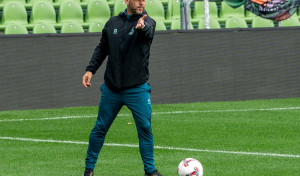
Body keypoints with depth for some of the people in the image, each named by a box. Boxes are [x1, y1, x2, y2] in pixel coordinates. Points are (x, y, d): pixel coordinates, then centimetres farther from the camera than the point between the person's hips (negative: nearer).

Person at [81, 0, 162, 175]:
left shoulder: (147, 22, -6)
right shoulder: (113, 23, 5)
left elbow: (148, 30, -32)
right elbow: (102, 49, 15)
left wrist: (142, 26, -56)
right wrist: (90, 69, 3)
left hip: (137, 89, -3)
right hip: (111, 89, 3)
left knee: (145, 129, -6)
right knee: (100, 128, 10)